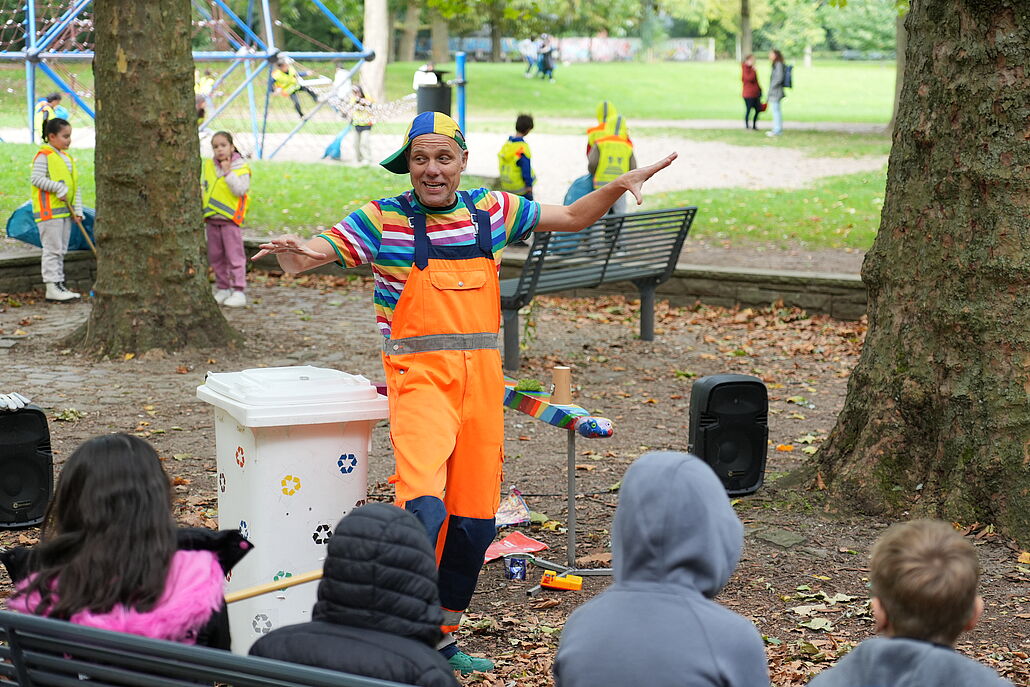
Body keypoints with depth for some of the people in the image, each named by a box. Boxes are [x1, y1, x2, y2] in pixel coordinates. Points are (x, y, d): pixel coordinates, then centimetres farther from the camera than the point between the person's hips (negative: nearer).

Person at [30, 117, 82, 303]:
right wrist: (59, 188, -22)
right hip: (49, 211, -8)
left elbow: (75, 186, 16)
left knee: (61, 251, 11)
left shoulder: (67, 157, 16)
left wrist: (78, 210, 7)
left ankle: (59, 285, 17)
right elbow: (36, 179, -19)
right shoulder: (43, 155, -9)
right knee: (52, 249, -7)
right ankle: (52, 288, -6)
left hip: (65, 211, 8)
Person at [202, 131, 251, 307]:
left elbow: (239, 190, -18)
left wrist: (228, 172, -19)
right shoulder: (208, 165, 8)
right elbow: (202, 186, 21)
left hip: (230, 219, -6)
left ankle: (239, 292, -3)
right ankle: (223, 289, 22)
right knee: (215, 257, 11)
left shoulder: (240, 168, -7)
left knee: (235, 256, -5)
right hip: (211, 219, 6)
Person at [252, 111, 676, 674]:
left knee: (474, 521, 8)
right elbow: (313, 254, -11)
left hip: (482, 380, 5)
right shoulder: (383, 220, -4)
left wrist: (619, 185, 6)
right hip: (419, 377, -5)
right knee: (425, 509, -25)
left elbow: (572, 218, 20)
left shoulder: (492, 210, 9)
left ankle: (442, 638, 25)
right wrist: (295, 254, -34)